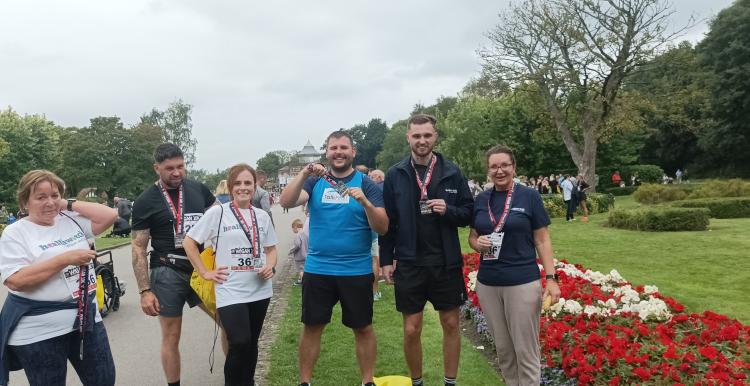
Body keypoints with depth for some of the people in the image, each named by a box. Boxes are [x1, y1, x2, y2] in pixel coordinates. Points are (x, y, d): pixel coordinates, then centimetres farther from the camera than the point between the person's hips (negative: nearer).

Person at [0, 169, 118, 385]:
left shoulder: (72, 220, 7)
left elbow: (110, 215, -2)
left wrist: (68, 205, -3)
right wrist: (65, 259, -23)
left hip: (87, 318, 5)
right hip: (40, 333, -5)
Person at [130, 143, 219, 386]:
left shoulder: (200, 190, 4)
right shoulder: (145, 201, -3)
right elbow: (138, 249, -3)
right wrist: (145, 291, -8)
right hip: (168, 274, -3)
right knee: (171, 337, 6)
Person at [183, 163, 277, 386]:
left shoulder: (262, 216, 7)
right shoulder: (217, 213, -5)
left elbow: (271, 248, 16)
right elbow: (189, 242, -1)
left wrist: (270, 267, -3)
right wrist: (204, 273, -5)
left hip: (259, 290, 4)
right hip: (230, 291, -4)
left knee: (251, 343, 14)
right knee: (240, 344, -15)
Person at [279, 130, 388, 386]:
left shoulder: (366, 184, -1)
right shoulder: (315, 181, 4)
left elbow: (382, 227, -8)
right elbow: (286, 202, -11)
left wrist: (365, 202, -25)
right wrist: (304, 173, -24)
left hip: (357, 271, -1)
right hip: (317, 269, 2)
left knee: (363, 328, 8)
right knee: (312, 327, 10)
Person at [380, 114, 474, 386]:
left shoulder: (452, 172, -1)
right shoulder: (395, 175, -1)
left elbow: (469, 213, 4)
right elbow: (387, 221, 3)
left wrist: (449, 210, -16)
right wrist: (386, 259, 0)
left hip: (446, 263, 1)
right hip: (409, 264, -1)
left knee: (451, 325, 11)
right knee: (411, 330, 7)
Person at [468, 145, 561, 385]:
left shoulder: (529, 197, -3)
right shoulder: (481, 200, 6)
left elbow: (542, 241, -2)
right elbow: (472, 236, 15)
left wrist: (551, 278, -9)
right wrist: (478, 244, -8)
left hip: (523, 282, -4)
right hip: (487, 283, 4)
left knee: (526, 350, 4)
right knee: (502, 348, 15)